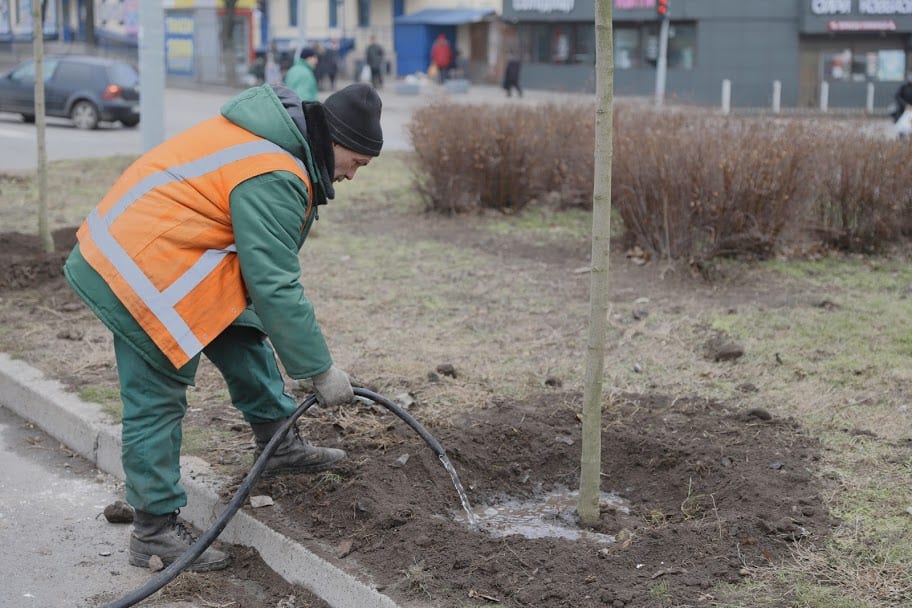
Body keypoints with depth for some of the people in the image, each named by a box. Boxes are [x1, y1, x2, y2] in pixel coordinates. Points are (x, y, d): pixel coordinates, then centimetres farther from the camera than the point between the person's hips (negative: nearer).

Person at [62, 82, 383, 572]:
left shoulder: (277, 137, 8)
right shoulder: (272, 179, -23)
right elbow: (275, 288, -24)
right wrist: (321, 371, -15)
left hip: (133, 246, 11)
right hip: (143, 275, -11)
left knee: (243, 337, 17)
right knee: (155, 402, -4)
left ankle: (278, 445, 28)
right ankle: (154, 531, 6)